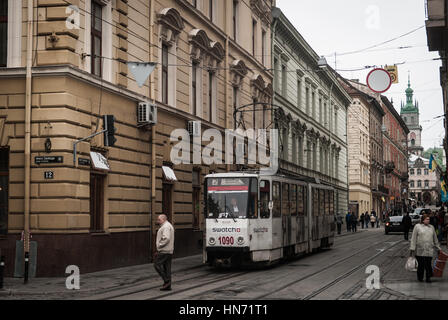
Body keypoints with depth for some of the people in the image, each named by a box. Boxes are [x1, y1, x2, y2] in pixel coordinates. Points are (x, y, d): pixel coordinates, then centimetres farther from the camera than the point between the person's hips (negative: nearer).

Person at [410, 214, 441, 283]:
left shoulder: (431, 227, 14)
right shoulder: (417, 226, 2)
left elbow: (435, 239, 21)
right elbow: (414, 238, -1)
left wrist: (438, 248, 20)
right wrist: (412, 248, -7)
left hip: (429, 250, 2)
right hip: (420, 250, -2)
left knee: (428, 265, -4)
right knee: (421, 264, 1)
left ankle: (428, 278, 6)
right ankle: (420, 277, 18)